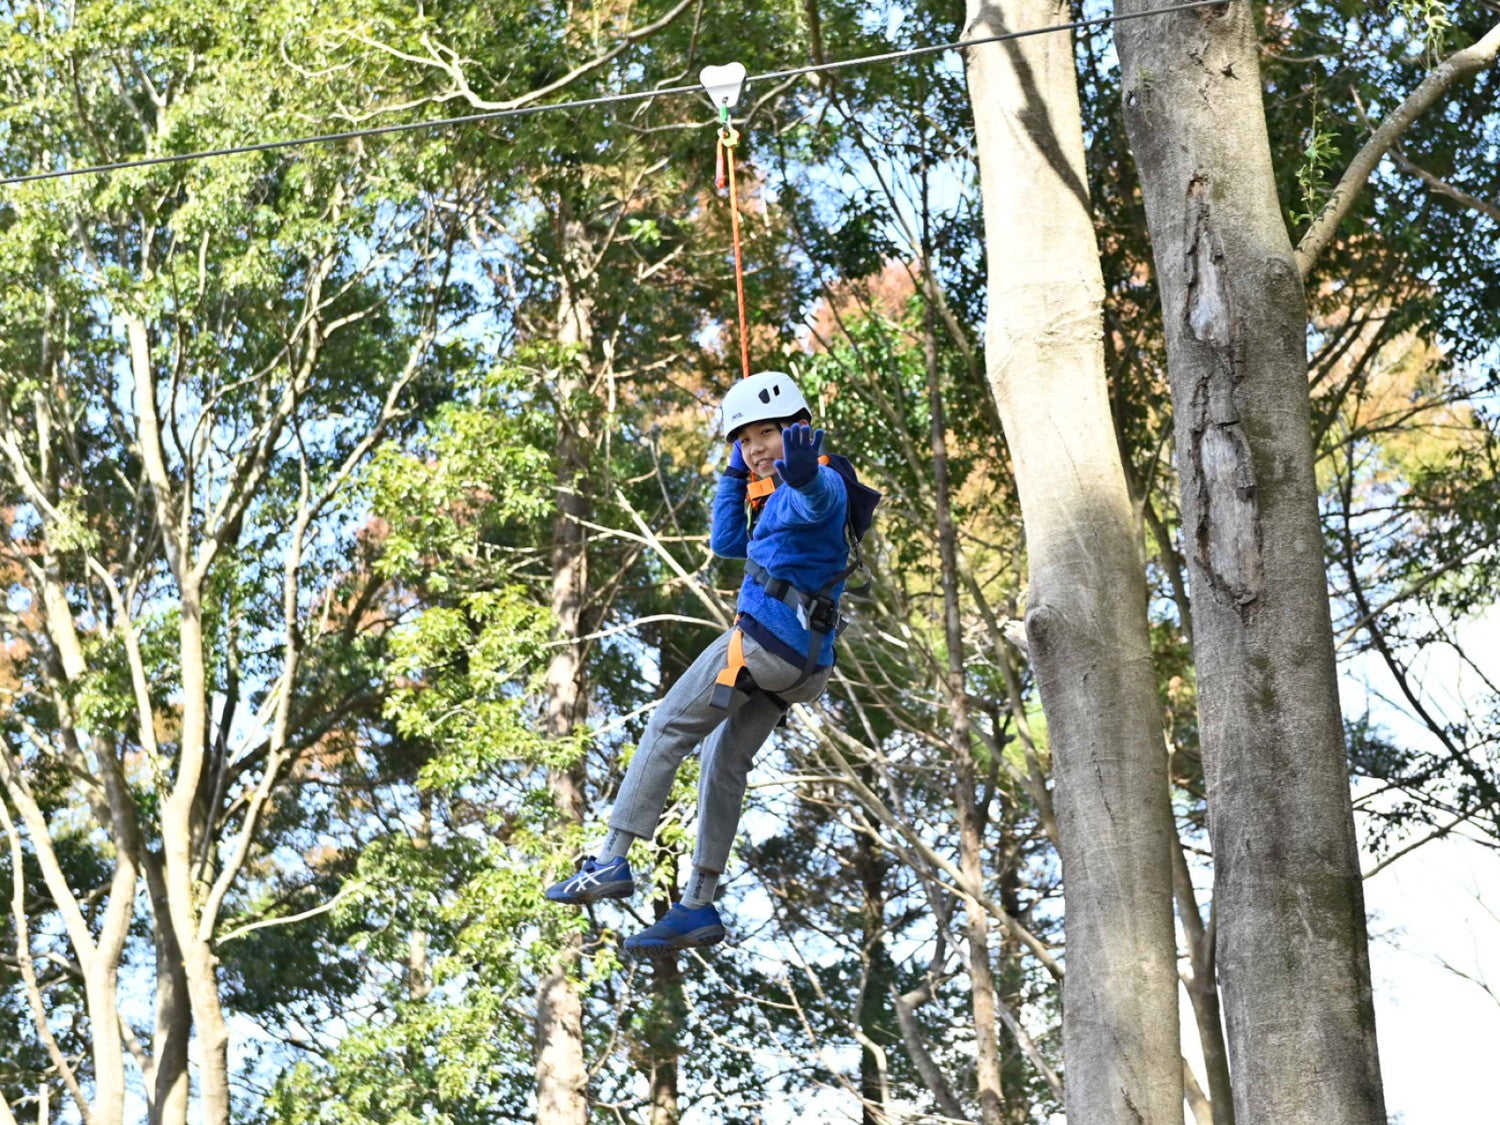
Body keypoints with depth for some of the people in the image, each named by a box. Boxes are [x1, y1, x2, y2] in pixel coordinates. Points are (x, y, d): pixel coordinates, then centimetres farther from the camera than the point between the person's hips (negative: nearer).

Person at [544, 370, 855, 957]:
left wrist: (801, 471, -60)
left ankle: (612, 862, -8)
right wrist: (735, 471, 23)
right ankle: (698, 908, 18)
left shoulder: (823, 485, -10)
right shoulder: (777, 496, 20)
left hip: (765, 636, -10)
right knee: (724, 764, 15)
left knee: (668, 728, -5)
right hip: (796, 657, 10)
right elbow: (728, 543, 28)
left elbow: (817, 498, -37)